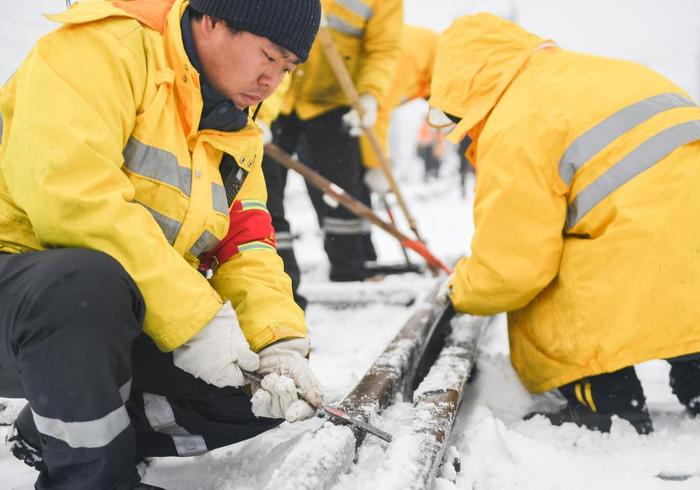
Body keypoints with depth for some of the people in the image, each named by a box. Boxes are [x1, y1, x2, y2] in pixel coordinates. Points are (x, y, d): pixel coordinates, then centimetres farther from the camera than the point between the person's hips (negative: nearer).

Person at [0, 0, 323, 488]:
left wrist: (280, 342, -15)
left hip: (114, 319, 7)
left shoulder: (237, 135, 10)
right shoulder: (101, 47, -15)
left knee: (267, 391, -4)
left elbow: (248, 252, 5)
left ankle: (64, 429, 8)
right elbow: (67, 187, -29)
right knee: (91, 280, -39)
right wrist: (192, 315, -29)